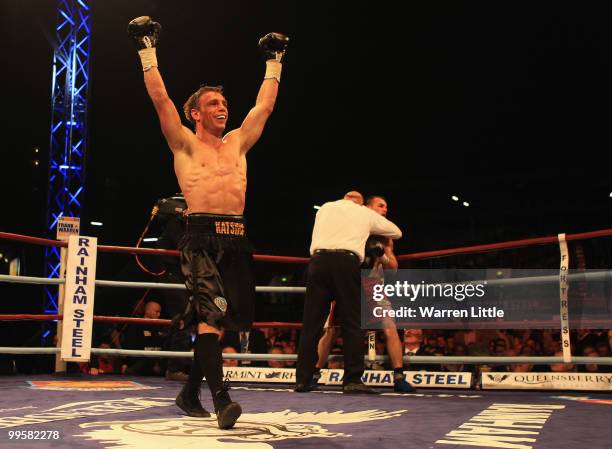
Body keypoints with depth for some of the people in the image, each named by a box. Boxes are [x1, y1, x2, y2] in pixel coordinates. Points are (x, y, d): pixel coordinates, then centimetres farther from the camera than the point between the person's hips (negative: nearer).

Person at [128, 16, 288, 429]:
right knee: (210, 312, -21)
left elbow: (264, 106, 27)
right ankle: (222, 398, -28)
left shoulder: (237, 143, 22)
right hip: (202, 236, -5)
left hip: (237, 239, 5)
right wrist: (148, 50, 6)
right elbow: (160, 98, 4)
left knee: (218, 320, 8)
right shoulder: (184, 144, 10)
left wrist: (274, 62, 32)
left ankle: (190, 392, 22)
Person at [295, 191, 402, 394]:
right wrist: (373, 230, 52)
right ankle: (352, 380, -4)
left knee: (311, 323, 3)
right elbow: (397, 232, 35)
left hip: (319, 260, 2)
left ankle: (302, 380, 4)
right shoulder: (366, 213, 22)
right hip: (347, 262, -2)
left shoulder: (325, 208, 25)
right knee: (352, 324, 2)